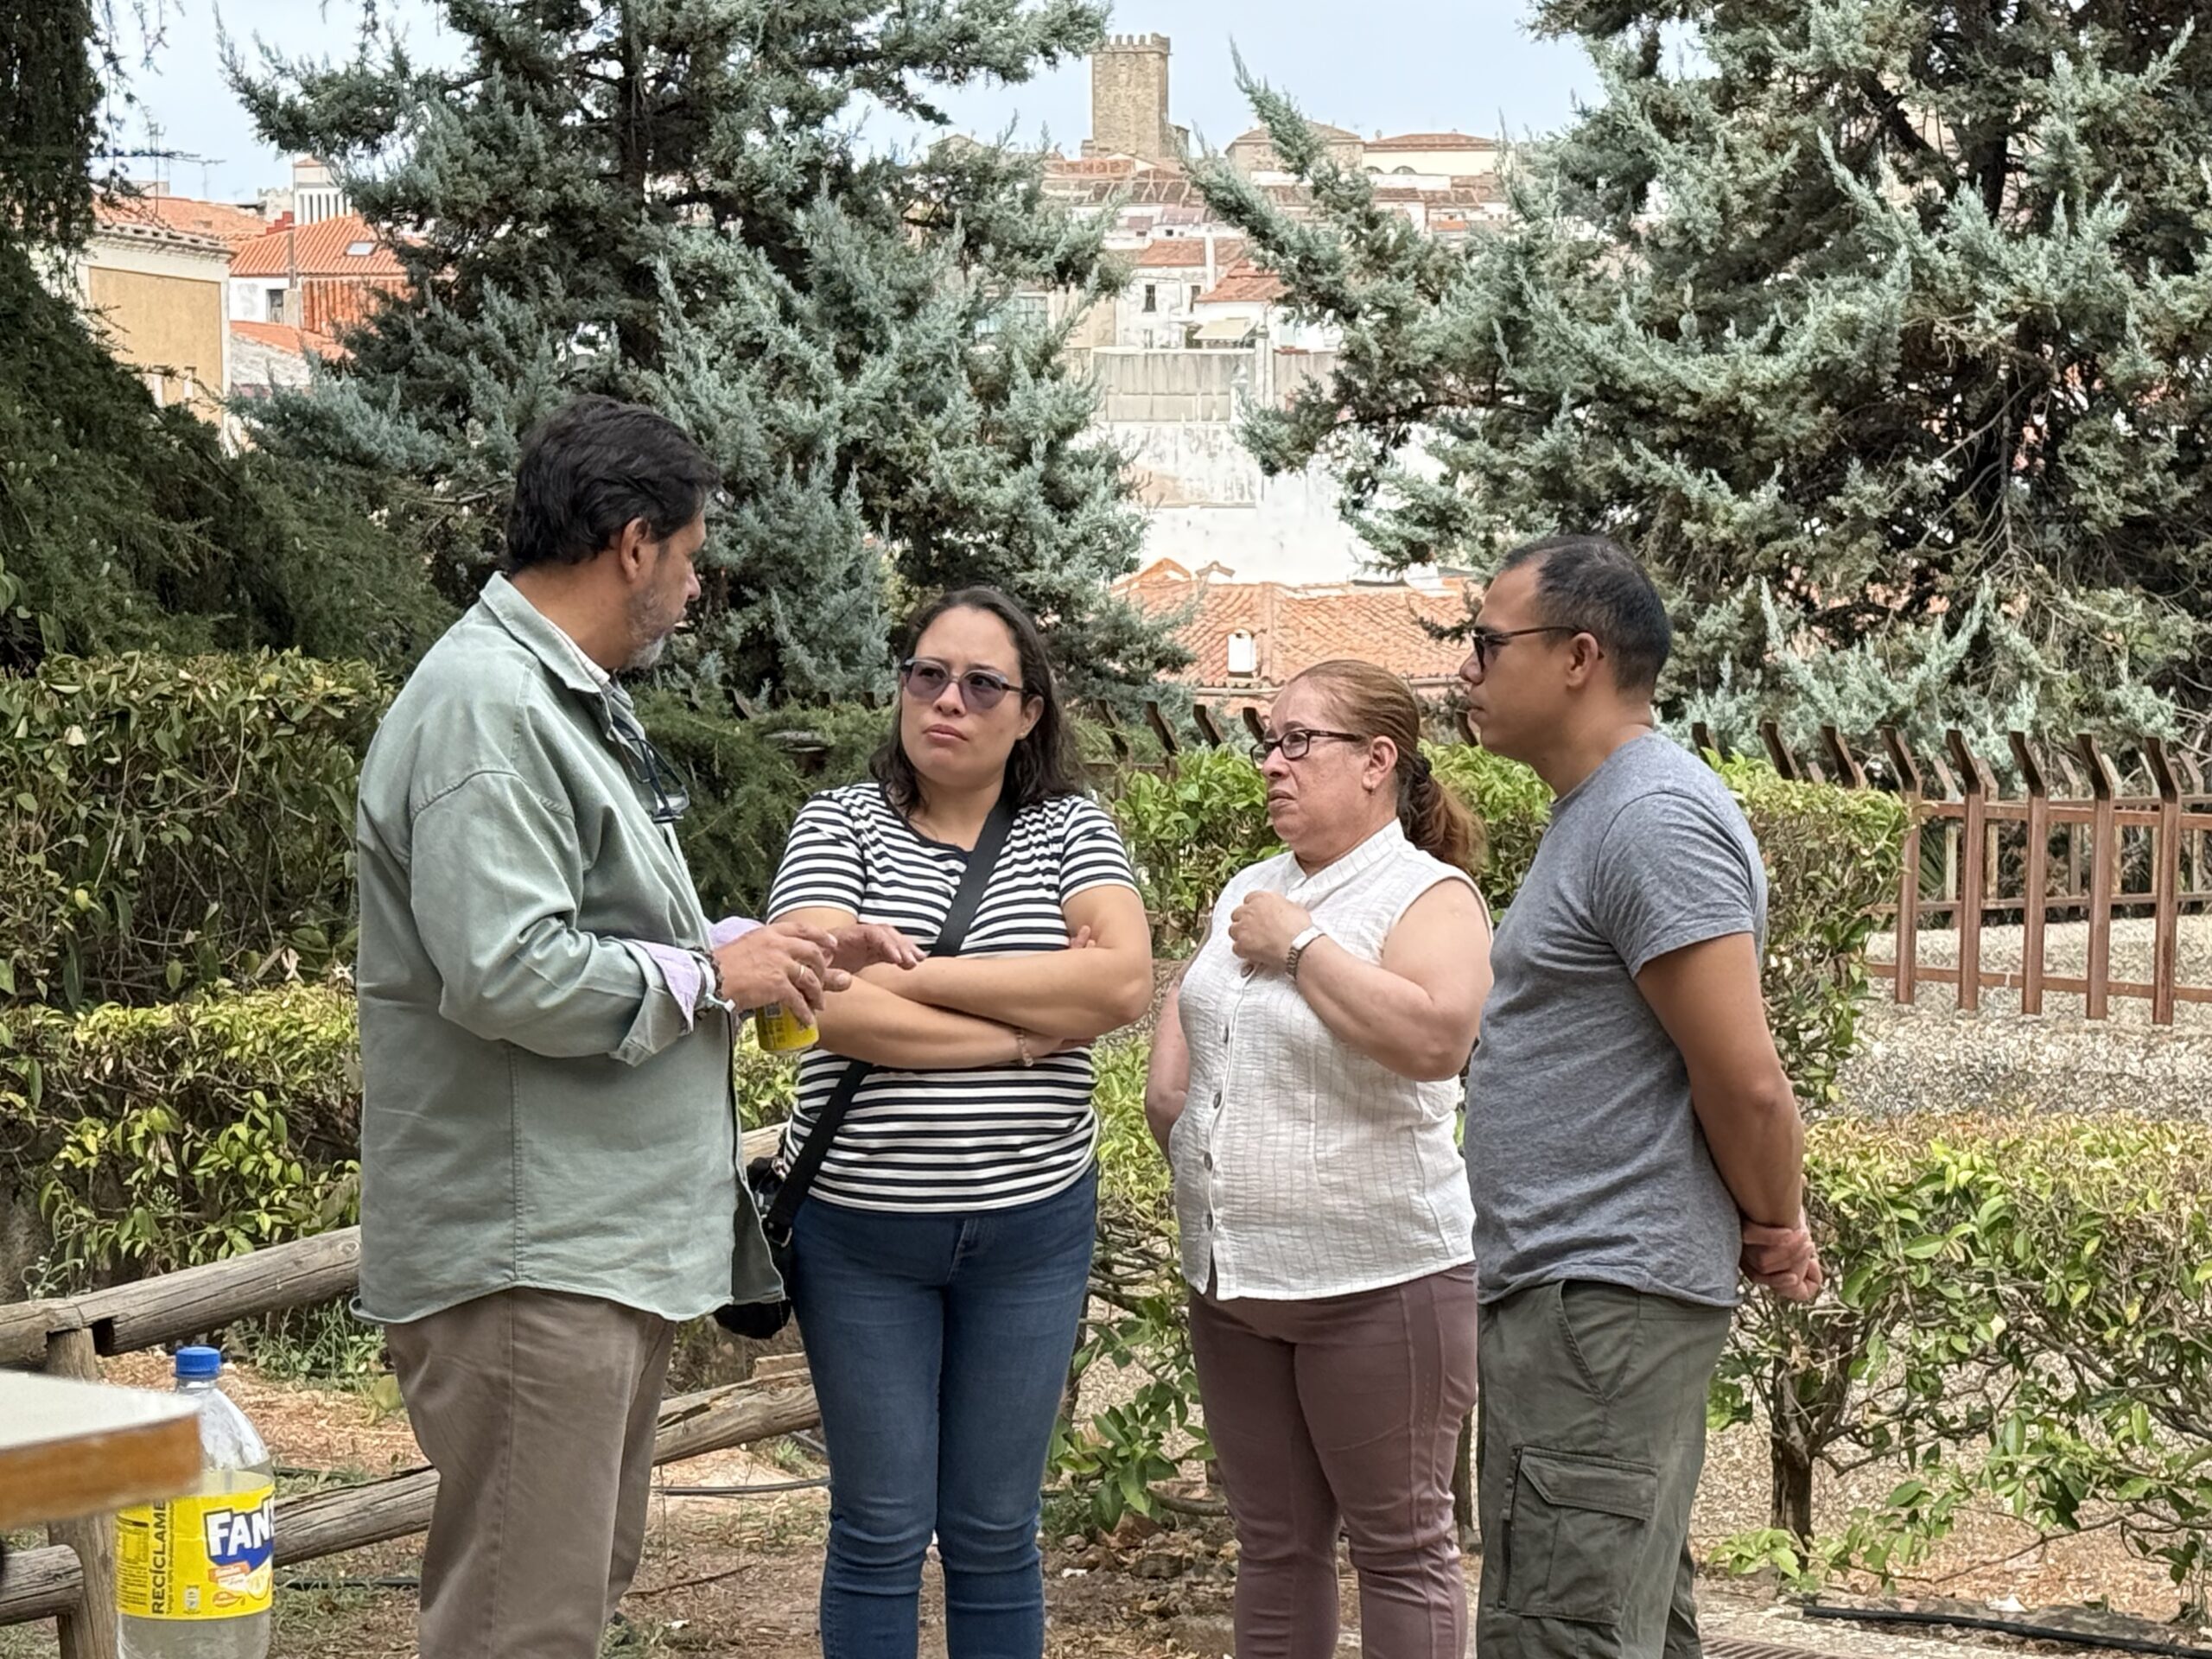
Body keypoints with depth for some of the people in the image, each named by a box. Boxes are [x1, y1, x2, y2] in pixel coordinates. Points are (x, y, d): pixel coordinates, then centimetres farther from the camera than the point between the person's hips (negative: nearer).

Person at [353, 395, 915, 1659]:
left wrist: (779, 944, 16)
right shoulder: (487, 706, -17)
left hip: (609, 1238, 11)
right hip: (530, 1255, -11)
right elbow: (506, 974, -27)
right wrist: (711, 974, -14)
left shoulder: (573, 699, 19)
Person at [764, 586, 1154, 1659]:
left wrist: (913, 974, -16)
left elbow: (1124, 981, -15)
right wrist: (1032, 1025, -14)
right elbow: (830, 1005, -16)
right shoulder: (840, 826, 0)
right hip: (861, 1227, -1)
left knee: (995, 1533, 10)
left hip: (1030, 1228, 1)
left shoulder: (1071, 832, 4)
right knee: (880, 1532, 5)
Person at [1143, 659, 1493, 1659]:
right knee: (1274, 1541, 14)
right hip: (1232, 1276, 8)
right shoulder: (1248, 890, 13)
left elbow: (1435, 1038, -28)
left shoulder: (1427, 894, -11)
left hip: (1378, 1281, -8)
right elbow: (1187, 1005, 30)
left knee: (1399, 1543, 2)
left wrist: (1301, 944, -18)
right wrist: (1171, 1101, 10)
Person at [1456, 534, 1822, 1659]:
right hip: (1581, 1284, 11)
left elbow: (1746, 1082, -20)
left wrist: (1773, 1229, -5)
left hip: (1603, 1295, -11)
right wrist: (1769, 1230, 15)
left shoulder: (1654, 819, -16)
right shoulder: (1600, 808, 18)